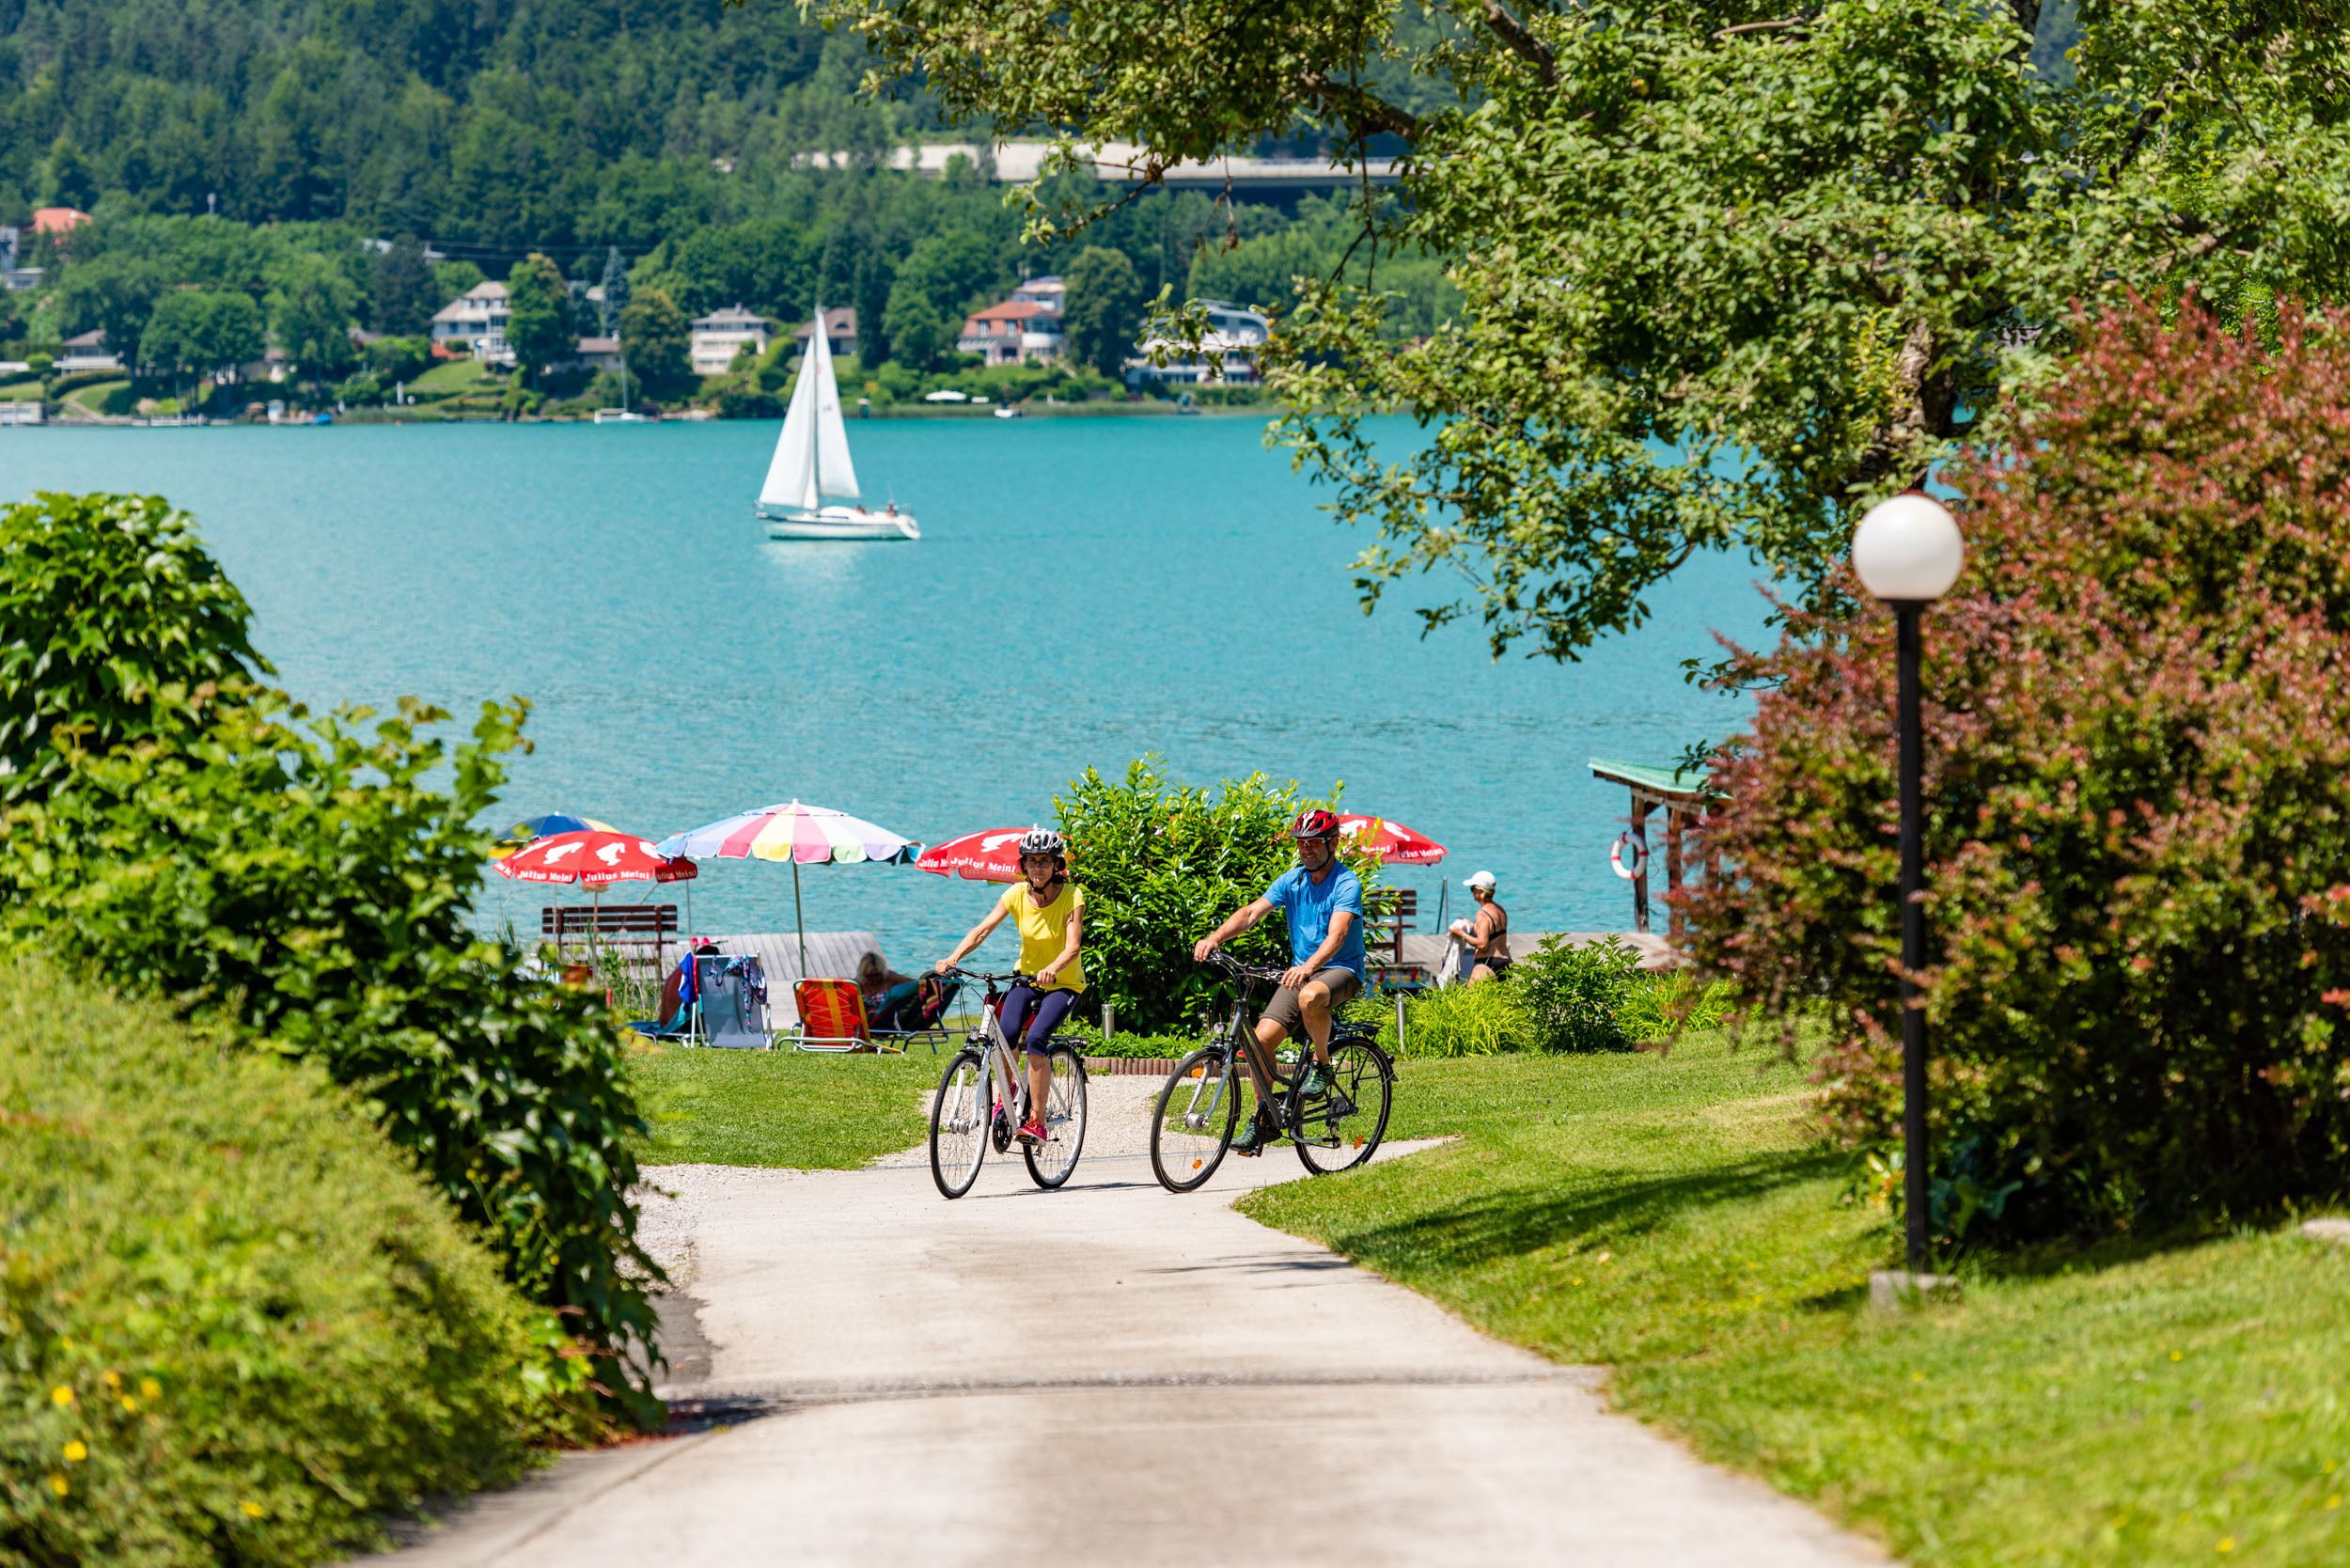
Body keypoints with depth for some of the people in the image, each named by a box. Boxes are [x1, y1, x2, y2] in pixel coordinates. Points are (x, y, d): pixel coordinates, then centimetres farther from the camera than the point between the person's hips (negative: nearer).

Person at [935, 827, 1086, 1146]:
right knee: (1006, 1033, -24)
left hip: (1064, 983, -3)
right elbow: (982, 930, -15)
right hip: (1028, 978, 3)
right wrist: (953, 958, -31)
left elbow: (1074, 946, -27)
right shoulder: (1017, 894, -7)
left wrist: (1052, 969, -48)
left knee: (1036, 1038, -28)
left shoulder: (1071, 896, -16)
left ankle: (1036, 1122, -25)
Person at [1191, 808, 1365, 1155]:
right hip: (1300, 971, 6)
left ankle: (1322, 1064, -15)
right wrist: (1215, 937, -25)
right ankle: (1263, 1118, 3)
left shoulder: (1346, 883, -13)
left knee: (1310, 997, -41)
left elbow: (1337, 933, -28)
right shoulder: (1292, 880, 5)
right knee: (1262, 1037, -12)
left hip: (1342, 970, -6)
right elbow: (1252, 911, -6)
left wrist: (1309, 967, -46)